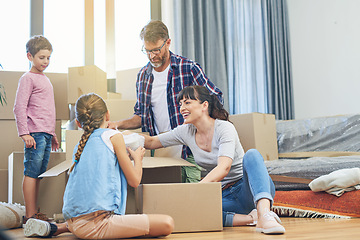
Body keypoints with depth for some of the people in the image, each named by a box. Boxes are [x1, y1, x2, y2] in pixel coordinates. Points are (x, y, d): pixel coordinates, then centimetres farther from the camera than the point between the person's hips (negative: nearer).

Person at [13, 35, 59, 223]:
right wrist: (24, 133, -18)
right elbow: (19, 107, -10)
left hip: (46, 134, 8)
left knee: (39, 174, 9)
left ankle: (34, 213, 14)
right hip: (35, 133, -8)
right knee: (31, 173, -7)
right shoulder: (28, 78, -4)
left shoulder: (45, 79, 21)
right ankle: (29, 215, -4)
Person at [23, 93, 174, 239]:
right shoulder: (114, 136, -1)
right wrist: (137, 157, 21)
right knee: (166, 224, -12)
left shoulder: (79, 145, 17)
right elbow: (134, 181, 1)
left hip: (74, 222, 9)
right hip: (95, 222, -9)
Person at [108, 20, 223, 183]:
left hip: (189, 151, -3)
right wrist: (117, 125, 2)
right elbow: (141, 117, 18)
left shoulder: (189, 68, -4)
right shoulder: (143, 75, 11)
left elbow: (216, 99, 0)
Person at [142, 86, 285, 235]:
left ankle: (264, 215, -52)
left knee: (252, 154, -35)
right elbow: (151, 142, 10)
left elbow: (223, 168, -29)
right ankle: (250, 218, -23)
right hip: (224, 195, 5)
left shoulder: (224, 128, -14)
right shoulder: (186, 132, 4)